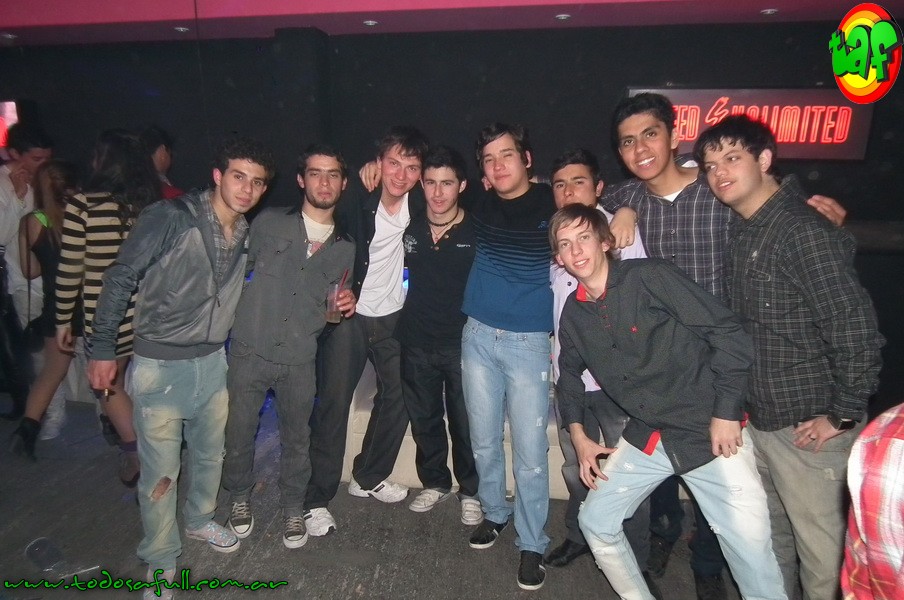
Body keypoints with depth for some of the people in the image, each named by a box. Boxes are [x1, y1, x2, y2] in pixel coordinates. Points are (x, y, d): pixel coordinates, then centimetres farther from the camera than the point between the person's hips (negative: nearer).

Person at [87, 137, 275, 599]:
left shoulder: (247, 235, 2)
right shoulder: (170, 218, -16)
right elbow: (120, 280, -11)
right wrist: (102, 349, -9)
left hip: (213, 362, 6)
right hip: (160, 366, -5)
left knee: (210, 454, 21)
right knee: (160, 470, 5)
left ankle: (200, 520, 47)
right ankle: (161, 560, 27)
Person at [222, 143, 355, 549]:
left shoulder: (345, 247, 7)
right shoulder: (269, 223, 0)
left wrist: (348, 305, -4)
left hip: (300, 359, 1)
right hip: (249, 351, -1)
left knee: (296, 438, 14)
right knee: (239, 432, 12)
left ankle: (293, 508, 35)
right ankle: (239, 497, 38)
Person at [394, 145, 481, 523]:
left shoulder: (477, 231, -10)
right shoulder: (410, 227, -1)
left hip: (461, 343, -3)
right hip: (417, 342, 4)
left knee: (465, 422, 8)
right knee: (424, 418, 18)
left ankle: (470, 491, 30)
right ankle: (435, 482, 39)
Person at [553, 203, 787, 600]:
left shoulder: (650, 277, -15)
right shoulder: (573, 314, 3)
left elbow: (730, 334, -15)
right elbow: (570, 372, 20)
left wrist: (726, 411, -14)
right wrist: (577, 434, 12)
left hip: (710, 432, -5)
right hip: (645, 438, 6)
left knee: (751, 549, -6)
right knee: (595, 521, 9)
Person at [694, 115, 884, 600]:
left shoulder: (803, 231, -19)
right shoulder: (743, 232, 7)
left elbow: (856, 330, -20)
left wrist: (843, 416, -15)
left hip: (806, 425, -8)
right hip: (759, 417, 8)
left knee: (820, 548, 8)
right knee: (768, 532, 23)